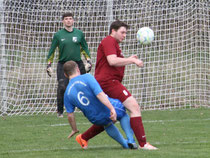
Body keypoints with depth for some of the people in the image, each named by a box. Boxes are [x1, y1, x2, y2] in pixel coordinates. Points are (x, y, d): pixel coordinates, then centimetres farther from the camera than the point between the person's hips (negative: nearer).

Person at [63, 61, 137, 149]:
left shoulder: (67, 94, -4)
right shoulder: (86, 77, -16)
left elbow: (70, 115, -1)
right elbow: (99, 94, -27)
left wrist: (74, 130, 15)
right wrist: (112, 108, -30)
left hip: (96, 120, 4)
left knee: (108, 125, 39)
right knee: (124, 115, 31)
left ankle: (124, 143, 38)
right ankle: (130, 140, 17)